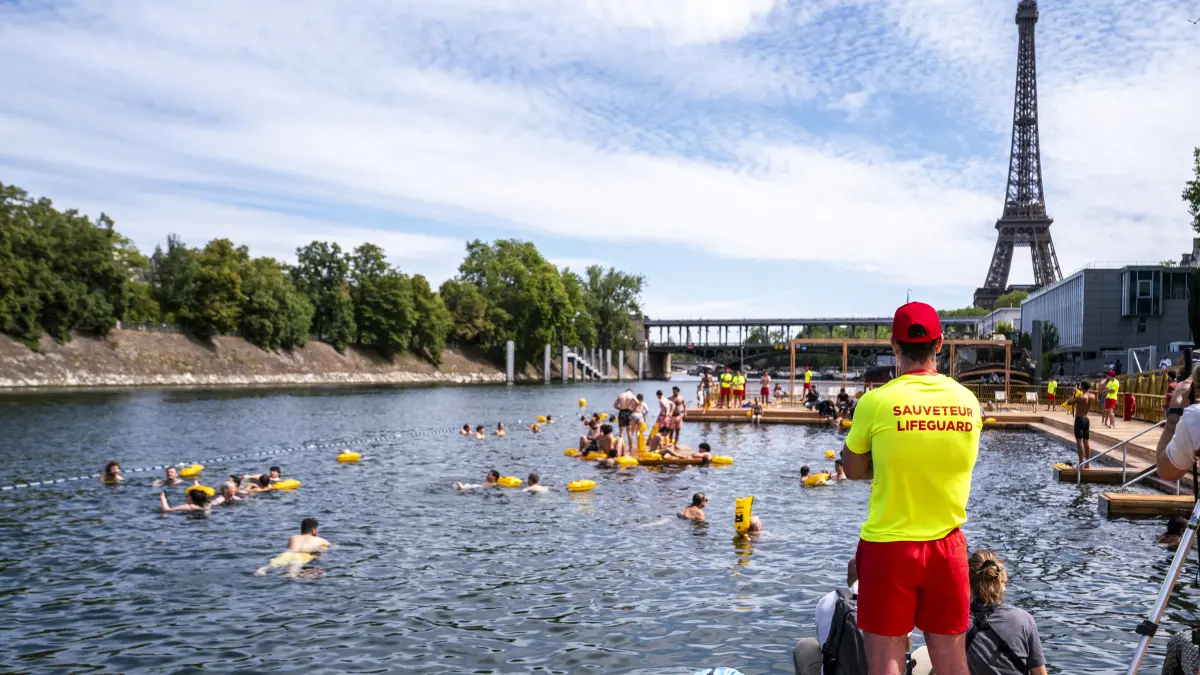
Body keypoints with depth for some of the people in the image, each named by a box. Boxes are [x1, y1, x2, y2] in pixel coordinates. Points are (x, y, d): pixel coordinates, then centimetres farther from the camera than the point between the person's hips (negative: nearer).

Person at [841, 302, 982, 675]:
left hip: (888, 546, -3)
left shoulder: (876, 402, -13)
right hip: (948, 546, 4)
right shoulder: (968, 401, -2)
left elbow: (854, 470, -1)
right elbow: (948, 463, 11)